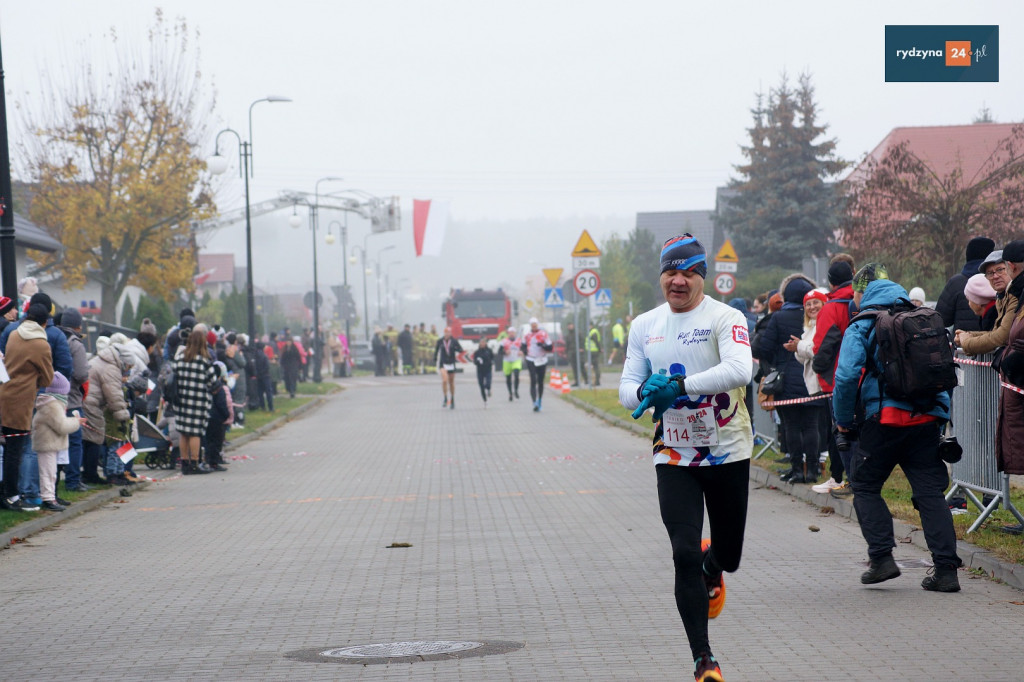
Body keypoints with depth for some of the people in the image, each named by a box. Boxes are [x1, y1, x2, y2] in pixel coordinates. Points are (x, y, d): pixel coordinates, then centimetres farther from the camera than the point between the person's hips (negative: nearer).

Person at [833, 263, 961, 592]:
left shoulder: (861, 327, -1)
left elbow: (847, 376, -13)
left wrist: (843, 421, -1)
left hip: (885, 418, -4)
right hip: (929, 418, 4)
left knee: (865, 486, 12)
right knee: (930, 491, 5)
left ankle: (882, 557, 1)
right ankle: (946, 568, -2)